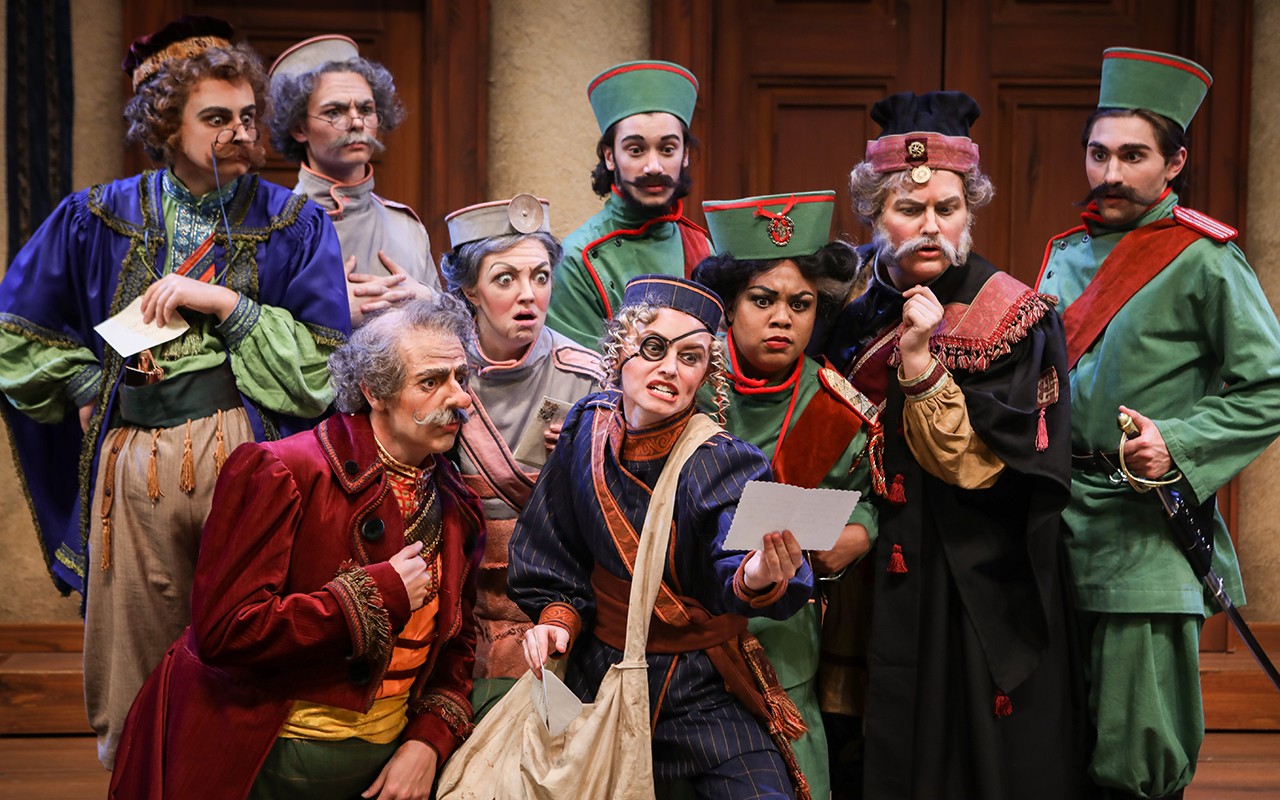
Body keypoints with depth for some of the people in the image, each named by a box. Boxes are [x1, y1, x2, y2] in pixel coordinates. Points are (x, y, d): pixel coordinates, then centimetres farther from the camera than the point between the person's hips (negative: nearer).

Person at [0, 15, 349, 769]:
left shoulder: (293, 223, 5)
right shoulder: (100, 218, 10)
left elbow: (322, 366, -3)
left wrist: (225, 302, -9)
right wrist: (88, 388, 6)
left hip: (247, 452, -2)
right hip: (134, 459, 2)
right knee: (135, 664, 9)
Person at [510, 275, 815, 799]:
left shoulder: (723, 464, -14)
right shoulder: (588, 429, -4)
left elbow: (734, 567, -32)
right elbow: (556, 549, 9)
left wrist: (759, 578, -54)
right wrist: (558, 614, -7)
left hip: (704, 691, -2)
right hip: (599, 675, 3)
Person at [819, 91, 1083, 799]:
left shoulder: (1014, 316, -10)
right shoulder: (859, 317, 4)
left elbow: (977, 466, -19)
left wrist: (921, 362, -26)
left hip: (979, 592, -4)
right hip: (884, 591, 5)